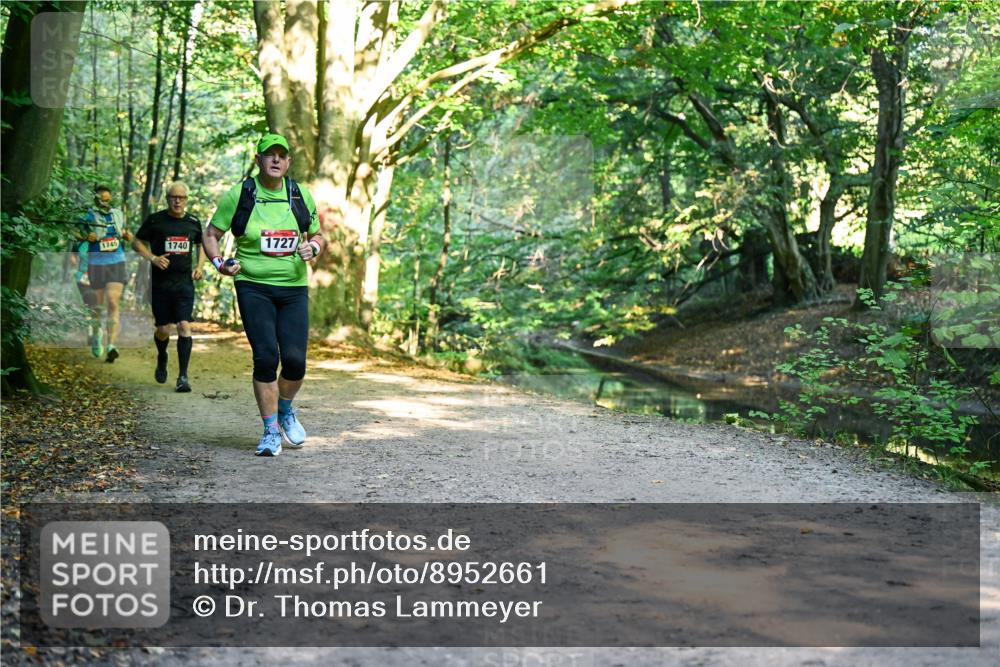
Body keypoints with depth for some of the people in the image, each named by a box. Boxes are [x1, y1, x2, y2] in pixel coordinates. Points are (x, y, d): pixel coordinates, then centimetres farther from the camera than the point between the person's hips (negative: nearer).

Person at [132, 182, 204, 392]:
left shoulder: (193, 222, 7)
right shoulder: (155, 220, -2)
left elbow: (200, 245, 23)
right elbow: (137, 242, 5)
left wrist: (199, 266, 8)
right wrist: (152, 258, -11)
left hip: (184, 283, 1)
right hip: (160, 283, -1)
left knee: (184, 326, -12)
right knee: (163, 330, 3)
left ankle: (182, 377, -7)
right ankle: (162, 359, 37)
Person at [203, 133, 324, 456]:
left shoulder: (301, 196, 8)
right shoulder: (239, 195, 0)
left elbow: (318, 235, 20)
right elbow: (211, 234, 8)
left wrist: (312, 248, -3)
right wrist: (219, 263, -9)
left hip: (294, 288, 2)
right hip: (253, 287, -2)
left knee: (295, 359, -7)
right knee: (266, 357, -12)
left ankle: (286, 411, 24)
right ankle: (271, 432, 3)